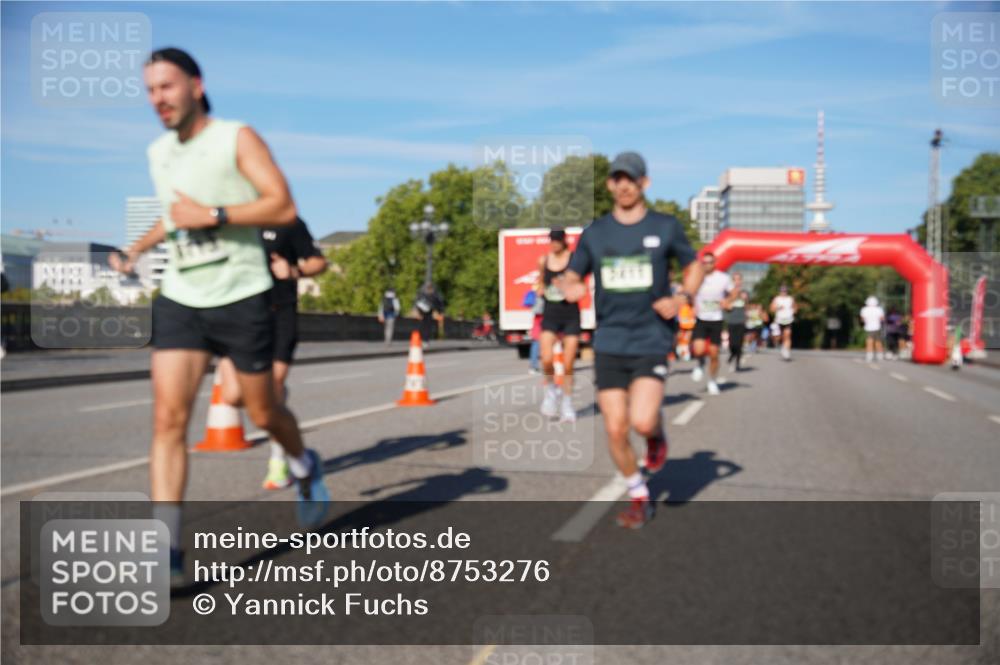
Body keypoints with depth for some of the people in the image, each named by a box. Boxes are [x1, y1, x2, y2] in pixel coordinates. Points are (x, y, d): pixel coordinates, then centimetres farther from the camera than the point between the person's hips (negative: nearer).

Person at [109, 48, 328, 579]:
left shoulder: (236, 138, -6)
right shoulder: (158, 153, 12)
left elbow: (284, 207, -16)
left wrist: (210, 216, -21)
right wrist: (136, 250, 20)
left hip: (241, 300, -4)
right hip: (180, 301, 4)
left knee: (263, 414, 9)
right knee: (168, 418, -10)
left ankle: (305, 466, 43)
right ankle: (166, 552, -8)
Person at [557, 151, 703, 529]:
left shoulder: (665, 227, 2)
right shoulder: (594, 233, 6)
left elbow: (694, 267, 13)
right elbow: (570, 278, 11)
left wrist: (681, 297, -7)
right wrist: (569, 288, -13)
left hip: (651, 342, -2)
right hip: (609, 344, 2)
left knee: (642, 422, -19)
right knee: (615, 430, 0)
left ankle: (657, 433, 19)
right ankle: (639, 500, 22)